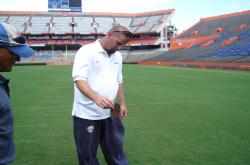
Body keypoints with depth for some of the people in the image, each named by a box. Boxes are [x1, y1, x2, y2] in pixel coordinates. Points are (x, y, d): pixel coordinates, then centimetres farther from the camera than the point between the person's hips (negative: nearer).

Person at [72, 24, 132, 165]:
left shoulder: (117, 56, 11)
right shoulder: (87, 51, -12)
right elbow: (79, 79, -23)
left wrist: (122, 103, 15)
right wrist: (96, 97, -38)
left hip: (109, 113, 6)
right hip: (87, 114, -6)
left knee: (116, 150, 15)